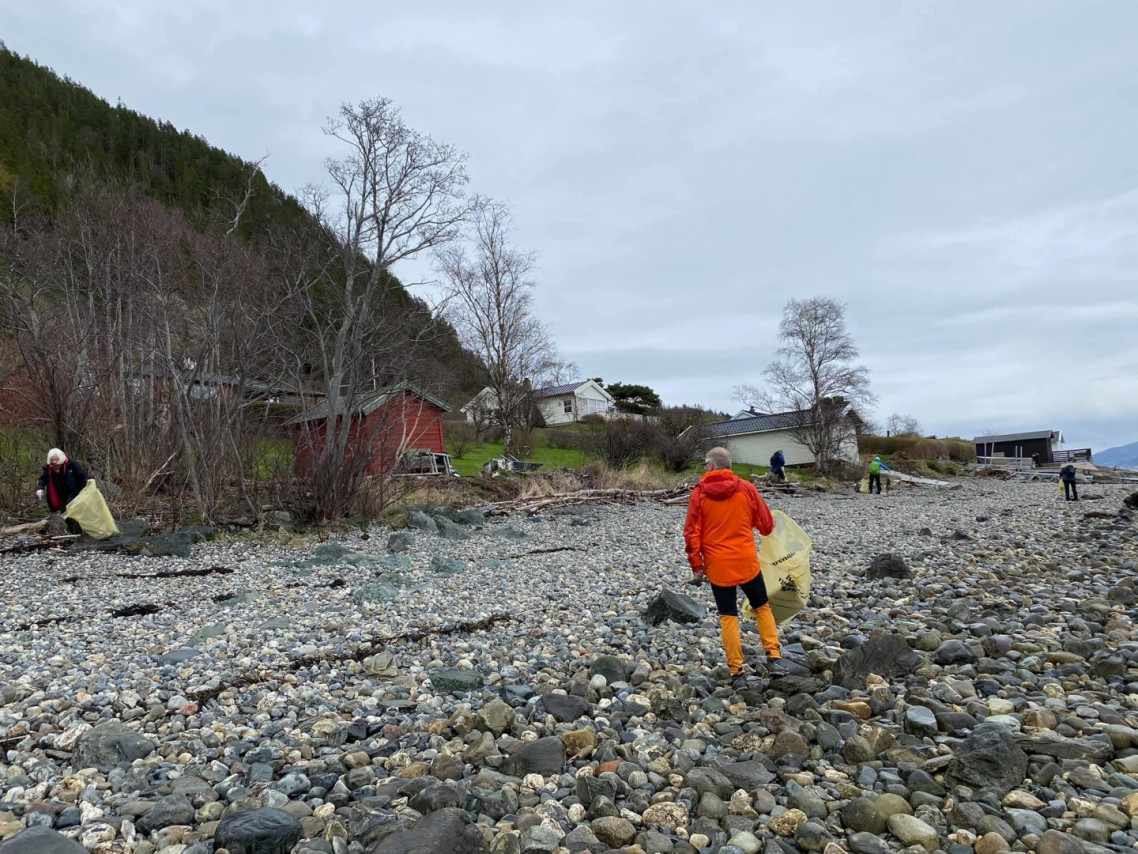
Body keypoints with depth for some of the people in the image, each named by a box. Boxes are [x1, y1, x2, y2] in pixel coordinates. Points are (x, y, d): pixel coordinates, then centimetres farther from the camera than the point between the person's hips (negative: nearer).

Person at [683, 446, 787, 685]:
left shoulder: (699, 493, -5)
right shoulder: (746, 488, -2)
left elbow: (691, 533, -5)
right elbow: (766, 524, 6)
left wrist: (696, 564, 5)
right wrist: (766, 527, 30)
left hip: (718, 566, -1)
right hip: (747, 561, 1)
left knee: (728, 617, 8)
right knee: (762, 607, 20)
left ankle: (737, 672, 10)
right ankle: (774, 658, 15)